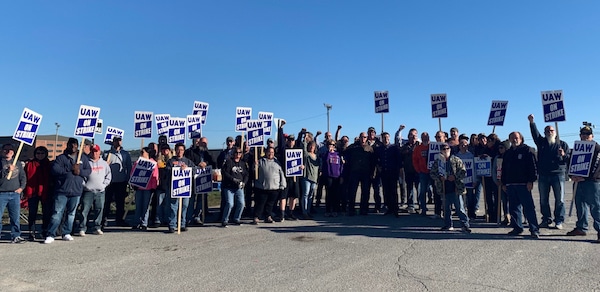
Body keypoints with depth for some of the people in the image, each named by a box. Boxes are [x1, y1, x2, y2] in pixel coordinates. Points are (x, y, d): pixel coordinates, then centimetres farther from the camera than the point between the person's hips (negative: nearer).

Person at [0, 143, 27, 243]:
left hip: (15, 193, 3)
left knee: (16, 217, 4)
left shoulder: (18, 164, 16)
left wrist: (21, 187, 2)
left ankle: (15, 236, 10)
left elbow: (23, 177, 15)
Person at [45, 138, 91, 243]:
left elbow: (89, 170, 8)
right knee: (57, 213, -5)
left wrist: (79, 171, -12)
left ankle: (66, 233, 21)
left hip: (76, 191, 3)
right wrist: (70, 169, -17)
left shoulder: (83, 158, 13)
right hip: (62, 191, -3)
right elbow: (55, 169, -10)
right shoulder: (61, 158, 4)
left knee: (71, 213, 10)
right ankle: (51, 235, 1)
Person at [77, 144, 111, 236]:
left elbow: (108, 176, 16)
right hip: (88, 191, -3)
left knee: (99, 209, 5)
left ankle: (97, 228, 14)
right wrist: (84, 184, -8)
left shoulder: (104, 163, 13)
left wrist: (104, 184, 4)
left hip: (100, 191, 3)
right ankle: (82, 229, 3)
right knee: (84, 210, -3)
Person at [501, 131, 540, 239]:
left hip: (523, 184, -6)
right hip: (510, 185, 6)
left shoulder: (526, 150, 1)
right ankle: (517, 228, 16)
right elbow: (504, 169, 20)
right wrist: (503, 183, 14)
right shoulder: (507, 153, 18)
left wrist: (530, 181, -13)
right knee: (513, 207, 8)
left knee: (528, 207, -6)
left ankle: (534, 229, -3)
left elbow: (532, 166, -6)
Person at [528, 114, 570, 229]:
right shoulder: (541, 142, 9)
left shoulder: (563, 144, 9)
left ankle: (559, 221, 4)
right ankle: (546, 220, 16)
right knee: (543, 200, 6)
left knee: (559, 199, -2)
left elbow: (569, 159, 8)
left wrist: (564, 155, -14)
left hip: (558, 174, -2)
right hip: (543, 175, 2)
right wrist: (532, 122, -22)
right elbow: (535, 133, -8)